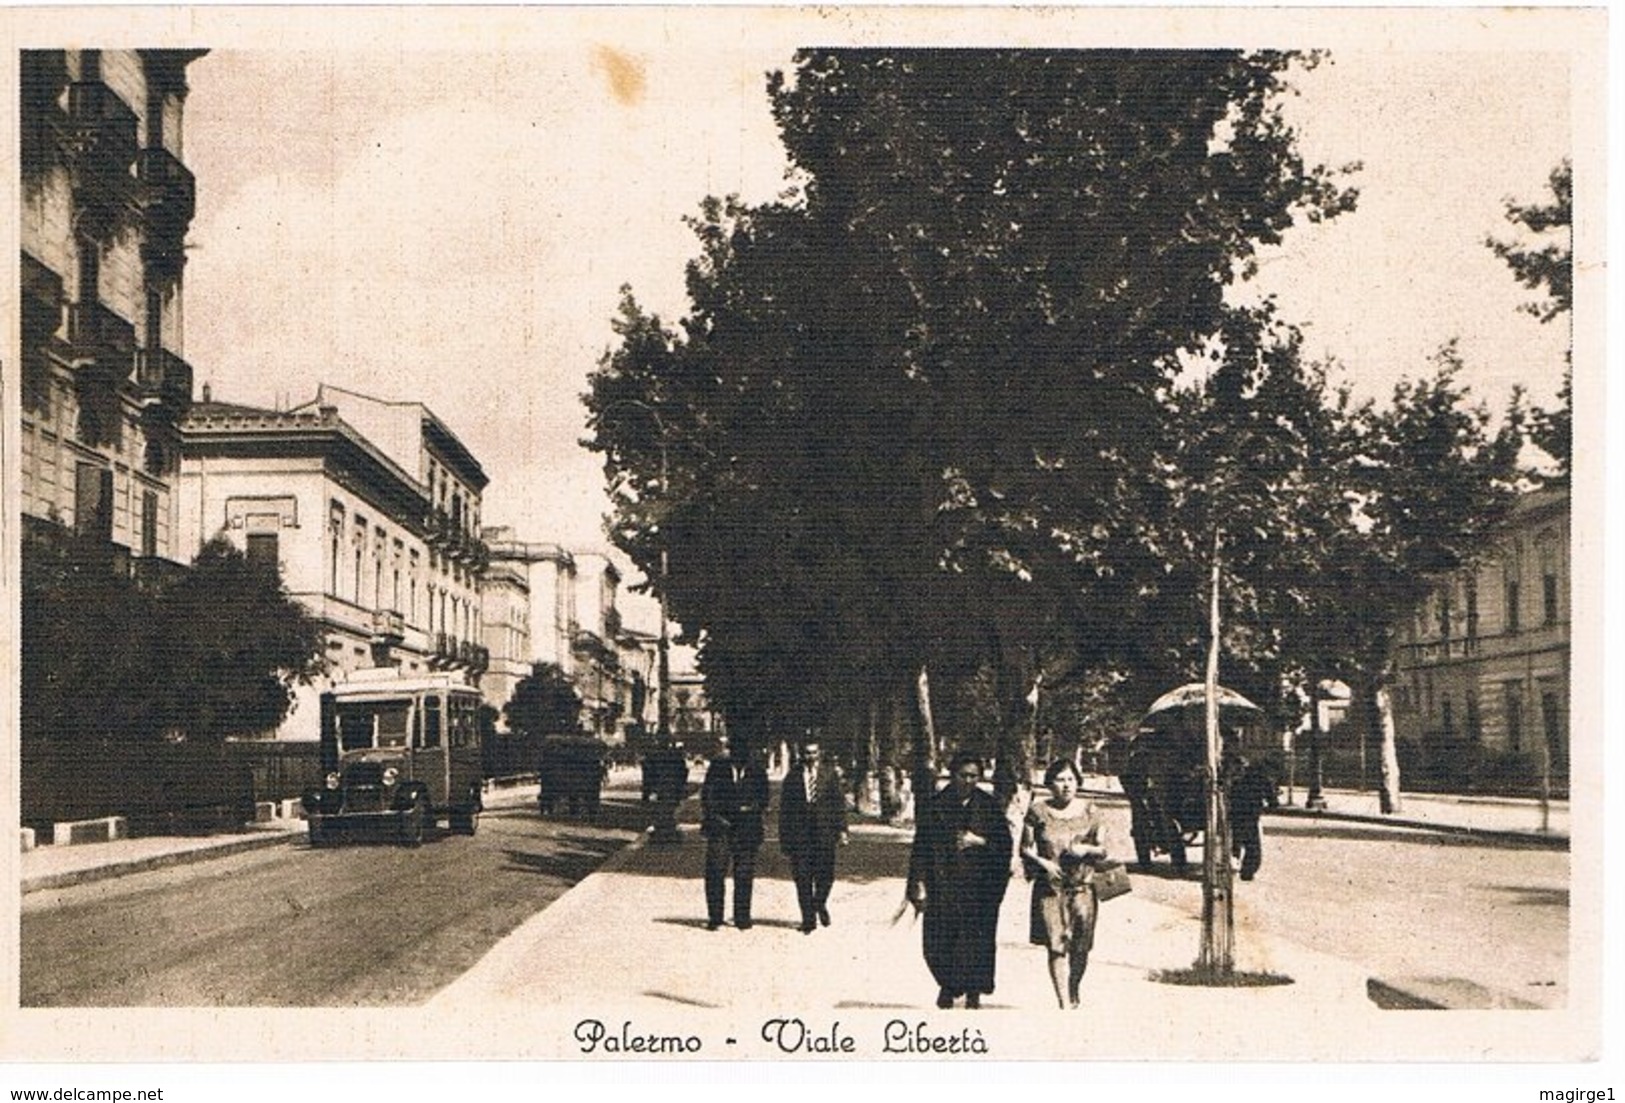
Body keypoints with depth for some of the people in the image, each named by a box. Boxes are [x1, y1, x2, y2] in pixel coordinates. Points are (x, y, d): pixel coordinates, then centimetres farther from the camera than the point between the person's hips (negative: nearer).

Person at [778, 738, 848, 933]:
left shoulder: (830, 773, 6)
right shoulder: (793, 777, 6)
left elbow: (839, 801, 5)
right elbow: (784, 808, 7)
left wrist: (841, 829, -3)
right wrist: (784, 837, 2)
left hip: (824, 831, 0)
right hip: (800, 833, 0)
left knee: (825, 874, -1)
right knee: (802, 878, 0)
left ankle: (820, 903, 28)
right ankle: (808, 919, 9)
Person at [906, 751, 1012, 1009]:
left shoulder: (989, 807, 5)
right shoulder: (935, 806, 2)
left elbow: (1005, 845, 7)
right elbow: (921, 847, 1)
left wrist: (979, 841, -10)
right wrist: (920, 885, -5)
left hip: (979, 888, 0)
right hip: (942, 887, 0)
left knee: (975, 941, -1)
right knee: (939, 943, 0)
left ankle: (973, 992, 14)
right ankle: (948, 985, 24)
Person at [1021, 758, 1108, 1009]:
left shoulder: (1088, 812, 6)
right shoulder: (1038, 811, 2)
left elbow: (1103, 851, 11)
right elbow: (1025, 848, 6)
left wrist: (1087, 849, -9)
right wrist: (1042, 862, -12)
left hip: (1082, 887, 2)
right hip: (1049, 887, -1)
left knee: (1080, 948, 2)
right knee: (1056, 945, -8)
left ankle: (1073, 993, 26)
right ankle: (1064, 1003, -4)